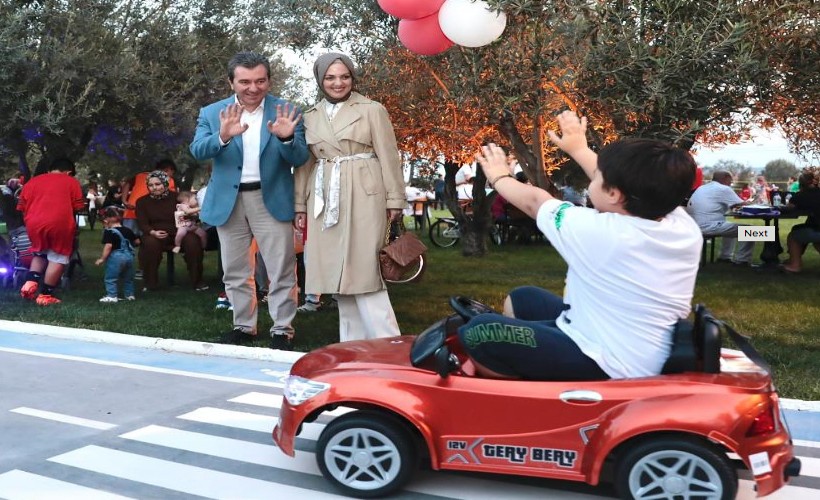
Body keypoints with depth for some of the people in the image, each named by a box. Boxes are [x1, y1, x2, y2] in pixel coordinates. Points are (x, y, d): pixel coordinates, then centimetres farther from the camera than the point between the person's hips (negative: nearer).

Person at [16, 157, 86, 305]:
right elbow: (78, 207, 7)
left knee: (40, 254, 25)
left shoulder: (32, 181, 21)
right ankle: (45, 295, 6)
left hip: (35, 223, 4)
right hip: (59, 224, -4)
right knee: (58, 258, 7)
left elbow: (22, 207, 19)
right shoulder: (71, 182, 11)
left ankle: (30, 283, 7)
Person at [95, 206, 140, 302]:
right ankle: (129, 294, 26)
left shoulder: (109, 232, -8)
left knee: (110, 278, 3)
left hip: (116, 256, -6)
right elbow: (137, 241, 17)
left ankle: (112, 296, 0)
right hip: (129, 256, 6)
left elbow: (108, 246, -18)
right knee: (128, 277, 20)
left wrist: (102, 259, -13)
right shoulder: (127, 231, 10)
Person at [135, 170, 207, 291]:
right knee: (150, 243, -36)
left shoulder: (175, 198, 7)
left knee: (192, 241, -30)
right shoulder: (142, 202, 8)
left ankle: (197, 280, -16)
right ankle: (151, 283, -18)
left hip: (178, 233, 0)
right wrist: (153, 232, -22)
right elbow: (142, 224, -1)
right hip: (155, 235, 0)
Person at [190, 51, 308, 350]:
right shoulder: (212, 113, 2)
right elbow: (197, 151, -11)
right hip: (228, 201, 2)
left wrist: (286, 138, -30)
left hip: (271, 199, -2)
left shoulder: (285, 112, -3)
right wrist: (222, 137, -31)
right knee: (235, 272, 12)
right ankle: (244, 326, 26)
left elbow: (300, 159, -8)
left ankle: (282, 329, 13)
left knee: (281, 271, 2)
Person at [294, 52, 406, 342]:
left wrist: (395, 199, -5)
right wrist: (300, 204, 12)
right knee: (337, 272, 5)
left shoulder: (372, 110, 3)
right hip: (325, 200, 5)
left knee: (363, 269, -10)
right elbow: (304, 163, 16)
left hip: (363, 197, -4)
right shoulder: (310, 117, 14)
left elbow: (388, 157, 0)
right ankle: (353, 343, 14)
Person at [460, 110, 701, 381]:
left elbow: (535, 200, -4)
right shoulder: (685, 226, -7)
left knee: (478, 331, -2)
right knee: (520, 299, 20)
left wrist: (500, 177, 15)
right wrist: (579, 148, 27)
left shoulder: (598, 231, -25)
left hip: (605, 369, -8)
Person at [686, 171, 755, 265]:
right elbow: (741, 205, -1)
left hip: (694, 227, 10)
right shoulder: (724, 189, -4)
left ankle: (725, 256, 29)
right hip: (708, 227, -10)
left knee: (730, 226, 33)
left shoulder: (702, 188, 21)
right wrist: (748, 202, 20)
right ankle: (741, 260, 5)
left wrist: (733, 206, 26)